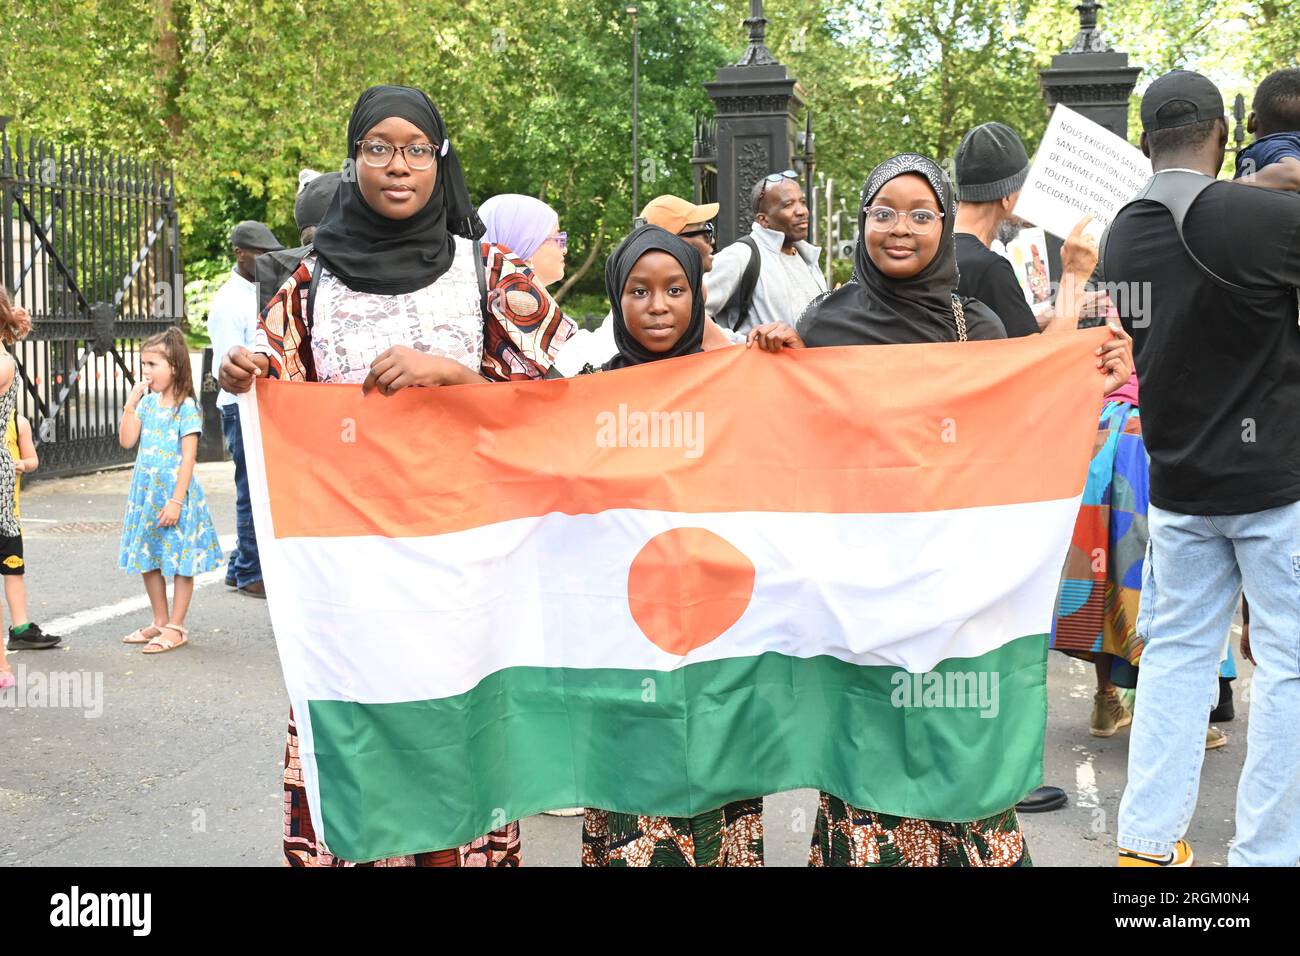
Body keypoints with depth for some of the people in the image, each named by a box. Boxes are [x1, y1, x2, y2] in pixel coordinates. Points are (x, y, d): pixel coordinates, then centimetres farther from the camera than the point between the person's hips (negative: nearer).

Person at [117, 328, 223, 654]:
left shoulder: (187, 407, -11)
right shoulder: (147, 402, 8)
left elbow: (188, 456, -15)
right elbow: (127, 441, 4)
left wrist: (176, 501, -19)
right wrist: (131, 403, -2)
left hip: (174, 492, -7)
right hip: (146, 492, 7)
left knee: (180, 562, 1)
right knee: (147, 560, 14)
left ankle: (176, 627, 9)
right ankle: (160, 622, 26)